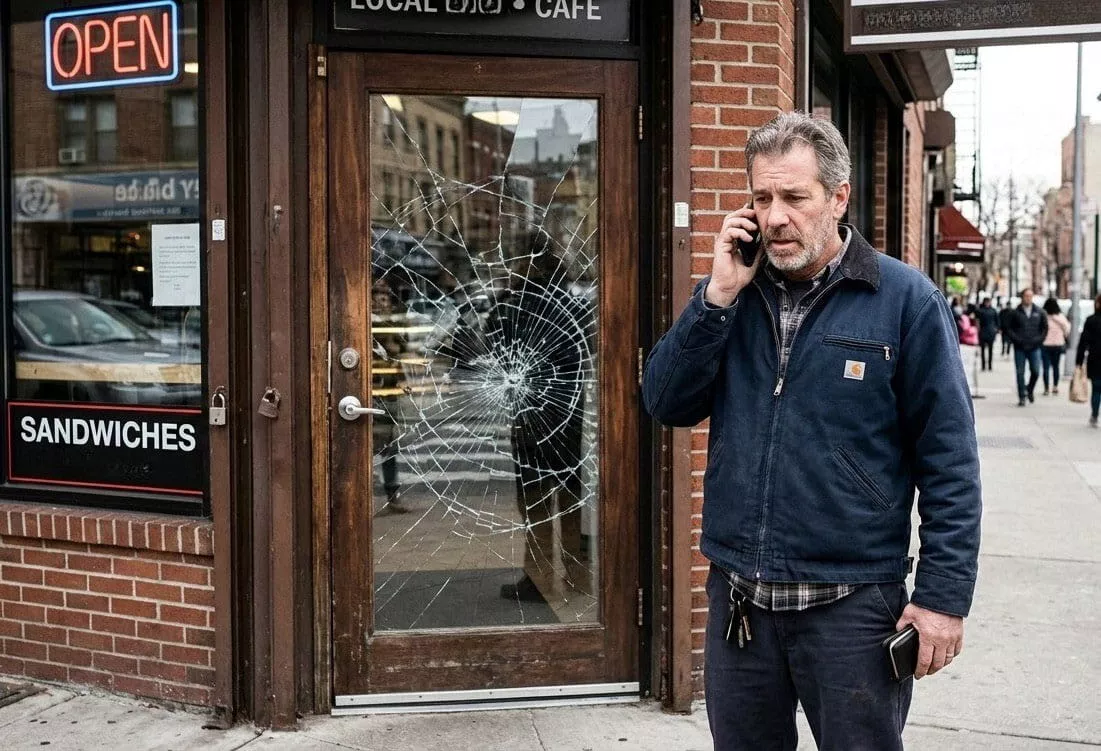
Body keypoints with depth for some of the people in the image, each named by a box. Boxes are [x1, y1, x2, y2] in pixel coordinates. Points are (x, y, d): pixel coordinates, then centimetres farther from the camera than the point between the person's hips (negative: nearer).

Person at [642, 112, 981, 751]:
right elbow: (668, 404, -2)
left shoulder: (906, 300, -7)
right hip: (737, 597, 4)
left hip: (852, 603, -4)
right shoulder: (732, 294, 6)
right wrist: (720, 295, -12)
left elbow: (948, 460, -8)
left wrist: (945, 595, -12)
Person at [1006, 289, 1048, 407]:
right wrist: (1016, 340, -9)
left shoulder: (1039, 313, 7)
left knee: (1035, 371, -4)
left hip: (1034, 348, 1)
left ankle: (1030, 390, 24)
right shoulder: (1016, 313, 3)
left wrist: (1038, 340, -2)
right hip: (1019, 348, -1)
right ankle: (1021, 397, 7)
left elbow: (1045, 328, 11)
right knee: (1020, 373, 0)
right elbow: (1010, 329, 4)